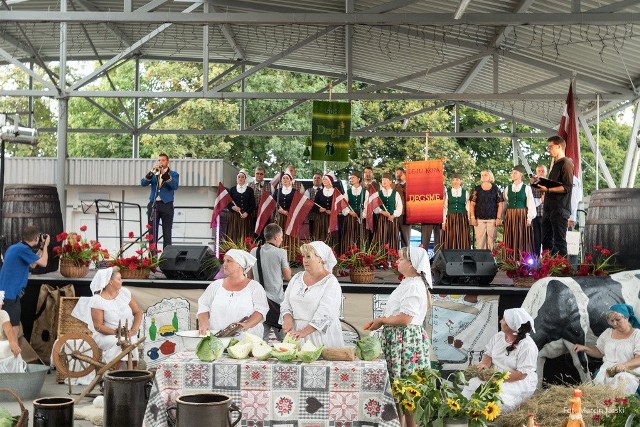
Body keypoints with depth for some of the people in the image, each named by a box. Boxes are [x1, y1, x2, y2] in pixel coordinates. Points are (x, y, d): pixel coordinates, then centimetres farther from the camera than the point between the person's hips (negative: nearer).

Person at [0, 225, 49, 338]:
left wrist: (41, 248, 22)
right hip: (10, 295, -10)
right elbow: (43, 263, -9)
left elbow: (33, 263, 25)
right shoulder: (22, 249, -17)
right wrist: (45, 246, 4)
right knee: (13, 332, -7)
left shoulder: (15, 247, 14)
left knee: (14, 330, 17)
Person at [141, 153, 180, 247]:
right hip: (153, 204, 2)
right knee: (152, 233, 2)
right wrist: (152, 172, -16)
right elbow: (143, 183, -3)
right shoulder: (153, 174, 14)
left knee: (167, 233, -3)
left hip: (167, 205, -2)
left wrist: (165, 174, -23)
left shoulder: (173, 174, 7)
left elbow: (175, 186, -13)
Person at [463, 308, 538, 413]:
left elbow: (522, 374, -21)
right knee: (472, 384, -19)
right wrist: (485, 363, -11)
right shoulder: (498, 336, 4)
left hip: (519, 382, -6)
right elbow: (488, 354, 14)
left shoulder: (527, 345, -19)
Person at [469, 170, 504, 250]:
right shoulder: (477, 189, 8)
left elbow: (500, 204, 5)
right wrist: (472, 217, -2)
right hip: (479, 219, 0)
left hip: (492, 219, 0)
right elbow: (472, 204, 7)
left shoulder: (495, 189, 7)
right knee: (480, 240, -3)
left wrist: (498, 218, -2)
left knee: (491, 240, 0)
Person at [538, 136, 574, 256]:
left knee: (559, 241, -8)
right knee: (546, 241, 9)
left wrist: (547, 189, -21)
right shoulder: (555, 165, 21)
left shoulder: (566, 163, -8)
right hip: (549, 209, 9)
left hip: (560, 209, -9)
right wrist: (541, 185, 11)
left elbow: (567, 187, -17)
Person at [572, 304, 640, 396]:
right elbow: (599, 352, 29)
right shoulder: (608, 333, 19)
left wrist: (624, 365, -28)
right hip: (606, 371, 4)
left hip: (629, 372, -4)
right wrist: (584, 348, 10)